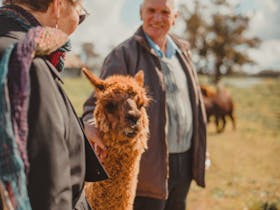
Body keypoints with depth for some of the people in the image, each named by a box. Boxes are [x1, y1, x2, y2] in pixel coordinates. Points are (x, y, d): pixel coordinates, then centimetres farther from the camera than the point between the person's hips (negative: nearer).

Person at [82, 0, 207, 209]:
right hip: (149, 164, -6)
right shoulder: (124, 54, -9)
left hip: (184, 161, 7)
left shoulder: (182, 50, 12)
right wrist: (92, 125, -35)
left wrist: (200, 151, 17)